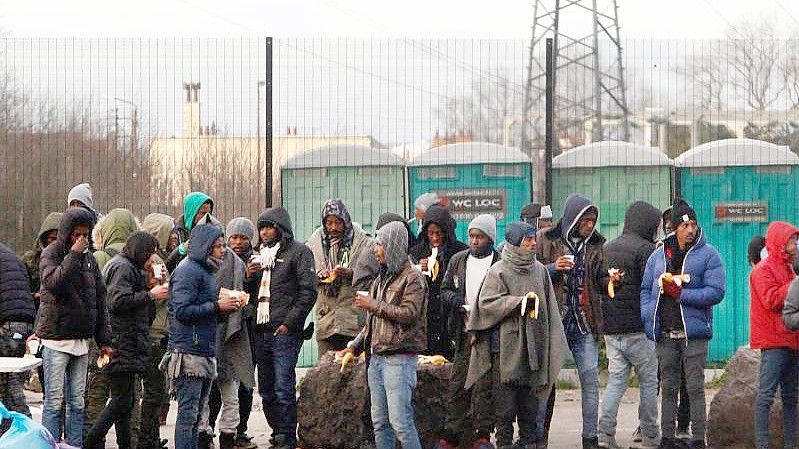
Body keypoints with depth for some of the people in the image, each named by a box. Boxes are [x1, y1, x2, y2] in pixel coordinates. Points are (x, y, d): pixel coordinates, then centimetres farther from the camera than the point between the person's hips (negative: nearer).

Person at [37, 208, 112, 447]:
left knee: (77, 402, 8)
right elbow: (53, 282, -23)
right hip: (56, 337, -6)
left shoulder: (89, 258, 13)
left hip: (82, 340, 6)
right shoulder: (51, 254, -3)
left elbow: (100, 300, 16)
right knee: (54, 401, -6)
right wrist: (73, 255, -21)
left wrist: (104, 339, 12)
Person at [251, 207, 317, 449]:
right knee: (266, 390, 8)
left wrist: (289, 322, -14)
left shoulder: (298, 252, -1)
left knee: (283, 389, -10)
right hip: (261, 330, 7)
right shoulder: (262, 254, 21)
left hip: (284, 331, -7)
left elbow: (308, 291, -8)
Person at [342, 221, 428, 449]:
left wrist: (374, 305, -12)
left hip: (399, 359, -8)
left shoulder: (412, 278, -6)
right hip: (376, 358, 8)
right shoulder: (380, 280, 20)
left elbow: (409, 314, -18)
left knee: (400, 420, -13)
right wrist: (355, 346, 17)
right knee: (379, 422, 7)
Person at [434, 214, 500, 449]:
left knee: (484, 385, -3)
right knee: (457, 385, 4)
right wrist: (456, 301, -3)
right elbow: (444, 290, 17)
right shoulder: (458, 260, 11)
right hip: (465, 332, 4)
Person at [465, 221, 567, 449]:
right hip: (506, 344, -5)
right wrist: (519, 302, -17)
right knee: (506, 398, -2)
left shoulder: (539, 270, 11)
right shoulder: (499, 271, -4)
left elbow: (549, 308, 15)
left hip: (533, 343, 5)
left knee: (530, 397, 9)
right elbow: (487, 303, -12)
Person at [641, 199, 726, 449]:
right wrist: (648, 318, 0)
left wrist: (680, 294, -13)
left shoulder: (708, 255, -1)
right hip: (665, 334, 4)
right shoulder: (658, 256, 12)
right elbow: (645, 290, 16)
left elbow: (716, 292, -8)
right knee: (668, 389, 8)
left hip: (694, 333, -4)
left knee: (695, 388, -2)